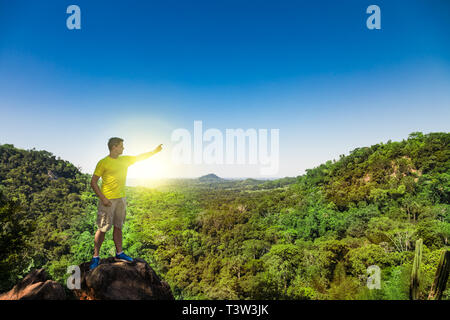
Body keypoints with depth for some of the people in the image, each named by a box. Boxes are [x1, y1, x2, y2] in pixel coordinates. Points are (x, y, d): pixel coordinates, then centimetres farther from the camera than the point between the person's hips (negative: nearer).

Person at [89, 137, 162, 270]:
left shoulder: (125, 160, 9)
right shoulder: (103, 163, -9)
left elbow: (140, 157, 20)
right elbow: (93, 182, -8)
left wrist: (155, 151, 17)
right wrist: (102, 198, -15)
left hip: (121, 199, 6)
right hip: (107, 200, -6)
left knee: (118, 226, 13)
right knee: (102, 228, 0)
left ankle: (119, 253, 22)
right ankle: (96, 257, 13)